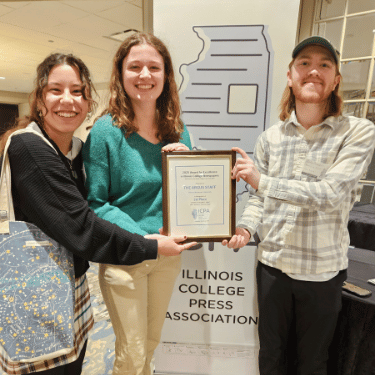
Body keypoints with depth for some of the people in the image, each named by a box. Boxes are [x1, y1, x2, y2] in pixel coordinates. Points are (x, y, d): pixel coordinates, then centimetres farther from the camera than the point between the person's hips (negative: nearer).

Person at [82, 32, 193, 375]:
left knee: (152, 341, 26)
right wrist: (142, 239, -23)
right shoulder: (107, 130, -13)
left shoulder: (177, 131, 1)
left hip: (168, 254, 5)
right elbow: (94, 203, -13)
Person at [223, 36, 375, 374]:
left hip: (323, 269, -2)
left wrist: (262, 180, -25)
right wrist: (246, 228, -13)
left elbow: (330, 193, -22)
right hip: (272, 262, 3)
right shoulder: (270, 137, 0)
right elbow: (258, 198, 5)